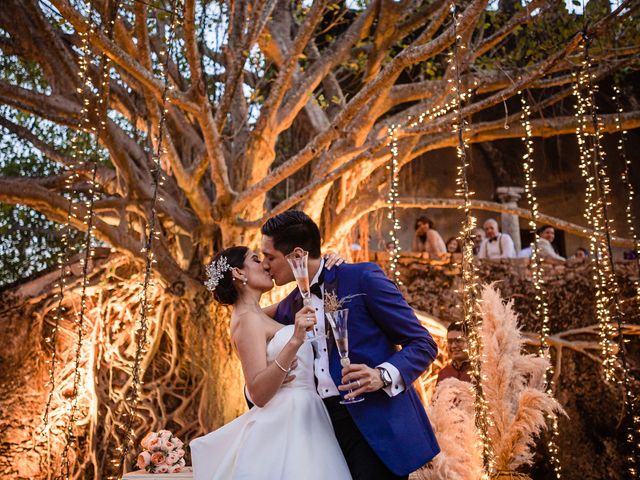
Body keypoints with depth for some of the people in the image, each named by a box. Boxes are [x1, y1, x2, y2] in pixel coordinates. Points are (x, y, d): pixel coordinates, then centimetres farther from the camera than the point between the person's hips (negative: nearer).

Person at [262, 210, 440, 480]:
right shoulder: (288, 308, 11)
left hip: (376, 425, -5)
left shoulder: (363, 278, -7)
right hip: (323, 428, 6)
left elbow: (423, 344, -7)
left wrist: (383, 375, -23)